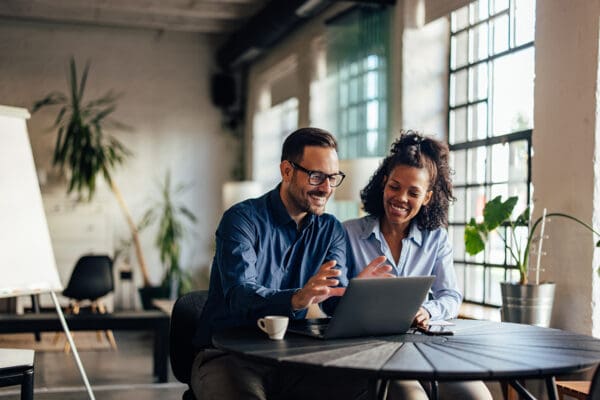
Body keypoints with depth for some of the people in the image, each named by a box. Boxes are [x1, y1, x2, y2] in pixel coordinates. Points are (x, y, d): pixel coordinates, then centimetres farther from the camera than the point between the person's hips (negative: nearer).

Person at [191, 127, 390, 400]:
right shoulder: (243, 219, -9)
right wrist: (297, 299, -42)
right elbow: (240, 296, -23)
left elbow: (336, 302, -2)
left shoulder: (331, 230, 8)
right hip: (227, 355, -4)